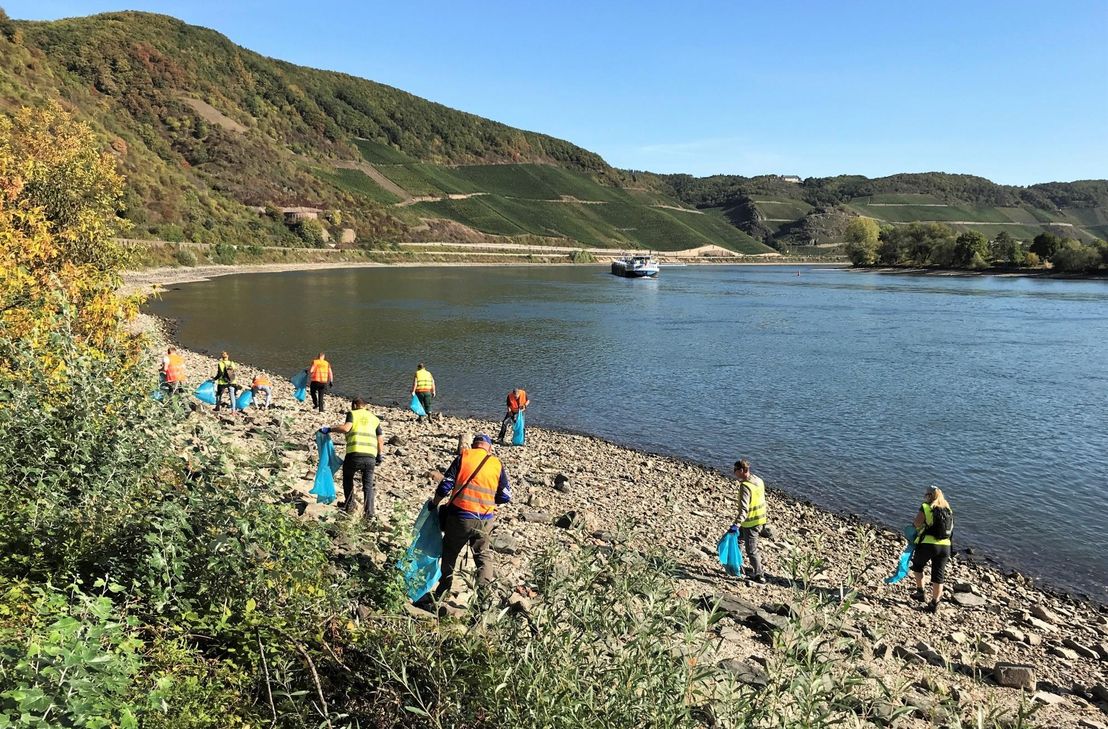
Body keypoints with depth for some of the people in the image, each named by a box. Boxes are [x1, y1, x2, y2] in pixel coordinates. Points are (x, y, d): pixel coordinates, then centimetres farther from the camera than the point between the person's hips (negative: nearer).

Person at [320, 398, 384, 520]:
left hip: (355, 454, -3)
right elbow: (380, 439, 17)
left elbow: (346, 428, -9)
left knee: (348, 478, 24)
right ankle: (369, 512, 3)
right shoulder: (374, 418, 23)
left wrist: (329, 429, 0)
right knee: (368, 484, 14)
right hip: (370, 457, 3)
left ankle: (349, 506, 23)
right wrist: (379, 455, 26)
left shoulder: (352, 413, 11)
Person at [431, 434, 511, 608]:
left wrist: (434, 502, 9)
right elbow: (505, 497, 2)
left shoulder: (463, 457, -3)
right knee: (483, 556, 18)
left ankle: (441, 593, 27)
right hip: (484, 521, 1)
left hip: (459, 517, -1)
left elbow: (445, 485, -6)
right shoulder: (497, 464, 2)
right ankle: (483, 596, 10)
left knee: (449, 553, 19)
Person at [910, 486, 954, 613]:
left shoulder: (925, 508, -5)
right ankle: (934, 604, 13)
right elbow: (950, 529, 11)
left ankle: (920, 592, 20)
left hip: (927, 544, -4)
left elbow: (916, 525, -11)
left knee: (917, 566, 22)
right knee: (938, 576, 10)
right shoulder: (948, 510, 11)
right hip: (945, 546, 4)